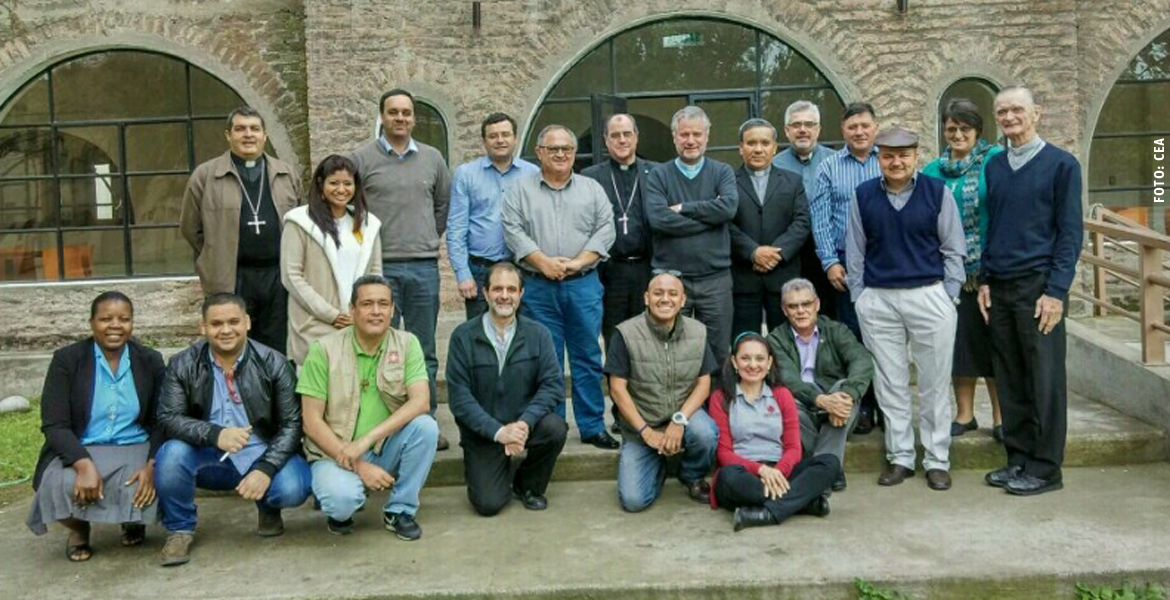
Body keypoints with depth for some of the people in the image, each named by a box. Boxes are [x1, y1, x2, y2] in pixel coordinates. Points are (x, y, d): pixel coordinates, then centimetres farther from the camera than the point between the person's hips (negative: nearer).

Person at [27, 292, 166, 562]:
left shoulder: (150, 361, 1)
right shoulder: (66, 359, -5)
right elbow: (54, 425, -11)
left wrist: (152, 465, -20)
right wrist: (84, 465, -29)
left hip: (135, 450, 1)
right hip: (79, 452, 0)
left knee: (145, 492, -30)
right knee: (60, 486, -33)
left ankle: (132, 521, 13)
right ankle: (79, 528, 7)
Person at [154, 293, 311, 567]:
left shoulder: (273, 363, -6)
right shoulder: (182, 366, -3)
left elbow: (292, 423, -9)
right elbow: (169, 418, -12)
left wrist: (266, 469, -24)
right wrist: (215, 434, -31)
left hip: (262, 455, -1)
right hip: (209, 459, 1)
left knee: (293, 488, -29)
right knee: (171, 454, -29)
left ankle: (268, 507, 12)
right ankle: (179, 530, -1)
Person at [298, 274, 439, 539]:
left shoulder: (407, 344, -5)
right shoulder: (325, 349, -10)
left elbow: (421, 402, -18)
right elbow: (312, 421, -11)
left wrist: (367, 439, -28)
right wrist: (358, 466, -18)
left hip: (386, 449, 3)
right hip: (335, 452, -2)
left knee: (425, 426, -25)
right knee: (343, 498, -33)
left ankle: (400, 510, -3)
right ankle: (340, 510, 7)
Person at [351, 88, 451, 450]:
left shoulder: (432, 158, 10)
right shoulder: (362, 158, 0)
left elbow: (444, 203, 19)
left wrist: (430, 238, 13)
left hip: (424, 266, 3)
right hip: (380, 267, -3)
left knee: (424, 352, 9)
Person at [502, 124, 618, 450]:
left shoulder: (592, 189, 12)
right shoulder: (520, 189, 8)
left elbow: (605, 229, 3)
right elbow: (513, 231, -2)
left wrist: (578, 261, -10)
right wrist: (543, 262, -13)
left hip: (584, 285, 1)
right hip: (539, 288, -1)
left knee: (588, 358, 4)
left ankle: (592, 427, 13)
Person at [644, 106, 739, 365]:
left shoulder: (722, 172, 7)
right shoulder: (658, 175, 3)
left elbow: (728, 206, -13)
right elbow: (658, 218, -13)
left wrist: (683, 208, -10)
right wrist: (709, 219, -10)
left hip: (715, 278, 1)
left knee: (718, 353, 9)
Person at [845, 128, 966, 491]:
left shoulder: (937, 193, 2)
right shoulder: (863, 196, 6)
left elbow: (953, 250, 5)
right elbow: (855, 253, 9)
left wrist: (948, 297, -1)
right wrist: (859, 298, 5)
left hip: (929, 297, -1)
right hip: (877, 301, 2)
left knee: (934, 383, 4)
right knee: (889, 383, 7)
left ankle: (937, 460, 15)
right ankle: (899, 458, 19)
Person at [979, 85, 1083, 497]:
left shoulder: (1061, 164, -1)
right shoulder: (993, 167, 12)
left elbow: (1070, 231, -4)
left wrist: (1056, 291, -11)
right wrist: (984, 280, 7)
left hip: (1038, 287, -5)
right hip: (998, 288, 5)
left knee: (1044, 380, 0)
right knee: (1009, 379, 9)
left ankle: (1046, 467, 9)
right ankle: (1018, 459, 19)